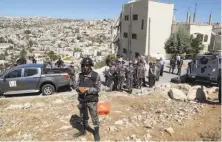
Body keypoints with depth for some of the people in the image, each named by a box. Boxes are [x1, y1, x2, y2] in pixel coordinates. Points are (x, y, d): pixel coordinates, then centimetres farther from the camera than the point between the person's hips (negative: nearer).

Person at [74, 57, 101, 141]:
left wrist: (87, 89, -24)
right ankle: (83, 130, 41)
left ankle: (96, 132, 29)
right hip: (82, 100, 4)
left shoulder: (95, 75, -12)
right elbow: (77, 86, 4)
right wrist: (80, 89, -19)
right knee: (83, 116, 20)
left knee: (94, 117, 9)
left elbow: (98, 89, -13)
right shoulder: (81, 75, 1)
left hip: (92, 100, -4)